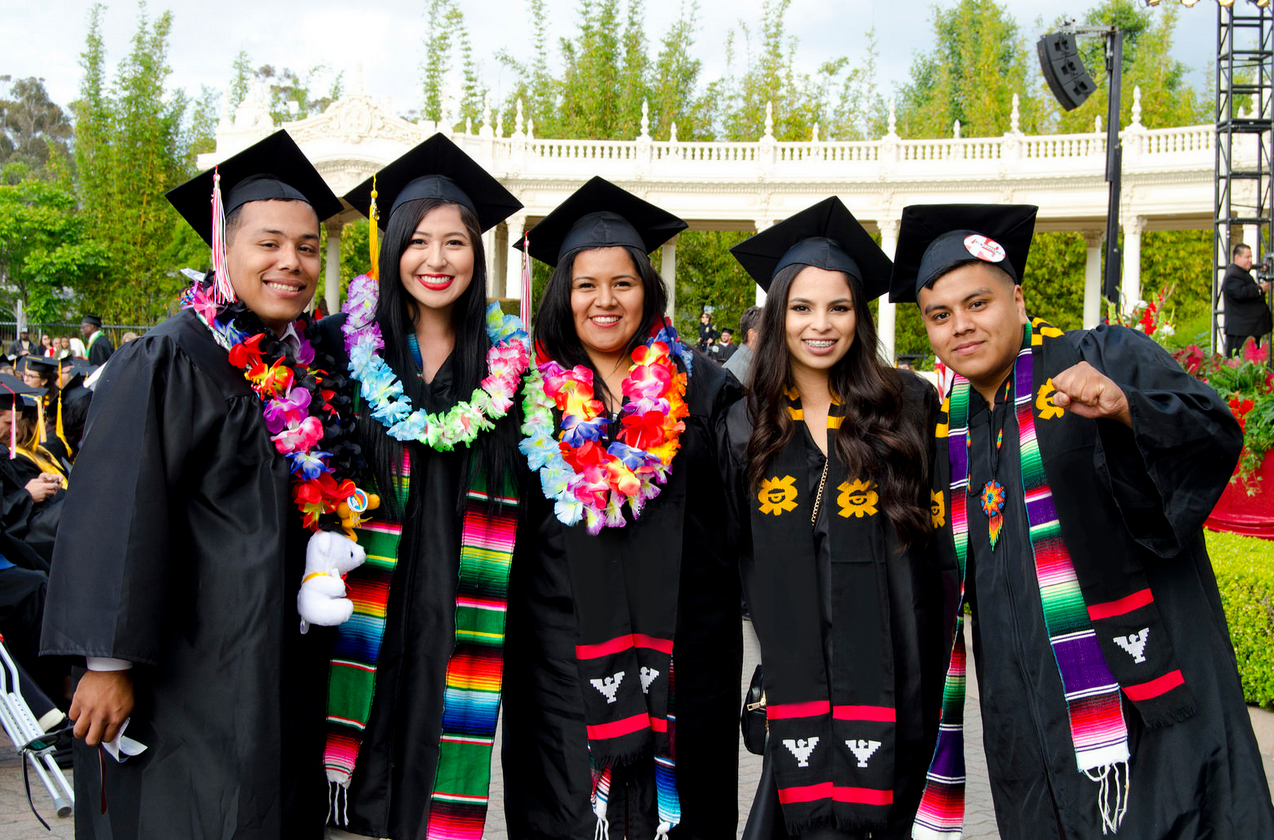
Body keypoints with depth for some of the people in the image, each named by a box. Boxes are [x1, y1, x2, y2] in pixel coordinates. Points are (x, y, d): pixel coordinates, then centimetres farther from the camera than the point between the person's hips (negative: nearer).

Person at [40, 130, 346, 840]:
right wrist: (109, 661, -20)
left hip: (283, 672, 7)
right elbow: (114, 512, -17)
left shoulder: (309, 371, 9)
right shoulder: (168, 362, -12)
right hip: (185, 681, -7)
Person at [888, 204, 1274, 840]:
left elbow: (1215, 434, -18)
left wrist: (1124, 405, -36)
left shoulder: (1106, 359, -2)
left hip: (1141, 694, -4)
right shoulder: (945, 428, 13)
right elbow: (941, 586, 21)